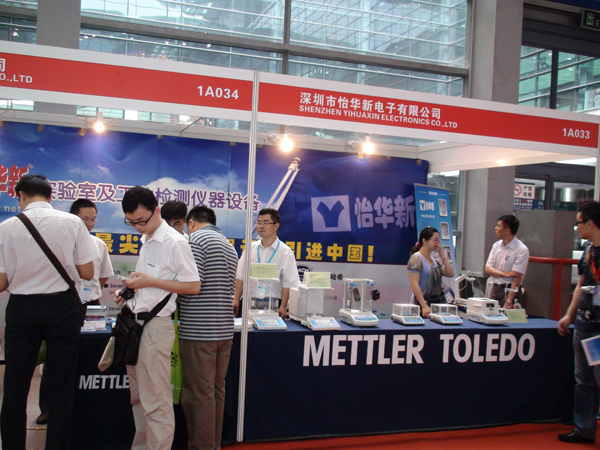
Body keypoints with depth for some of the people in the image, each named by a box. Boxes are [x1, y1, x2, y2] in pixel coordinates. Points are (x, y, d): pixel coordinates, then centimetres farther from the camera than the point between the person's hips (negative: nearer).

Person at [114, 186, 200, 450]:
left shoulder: (175, 242, -13)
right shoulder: (146, 240, 13)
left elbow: (193, 286, -15)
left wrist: (149, 281, -18)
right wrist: (128, 292, 7)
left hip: (155, 326, -9)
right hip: (136, 323, 9)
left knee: (155, 402, -3)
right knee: (138, 397, 19)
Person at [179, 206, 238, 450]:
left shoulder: (196, 239, -7)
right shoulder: (229, 246, 17)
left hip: (198, 331, -8)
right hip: (224, 330, 8)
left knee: (198, 394, -1)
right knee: (217, 391, 13)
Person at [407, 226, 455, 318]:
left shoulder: (434, 260, 16)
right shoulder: (416, 259, -8)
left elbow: (450, 274, 6)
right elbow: (414, 284, -16)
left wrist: (442, 254, 3)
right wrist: (424, 306, -22)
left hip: (440, 301, 7)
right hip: (426, 301, -7)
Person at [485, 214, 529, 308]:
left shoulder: (522, 250, -11)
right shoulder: (496, 245, 8)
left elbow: (517, 277, -17)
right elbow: (488, 269, 3)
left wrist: (508, 301, -23)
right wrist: (506, 274, -15)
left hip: (510, 290, -5)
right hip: (495, 289, 5)